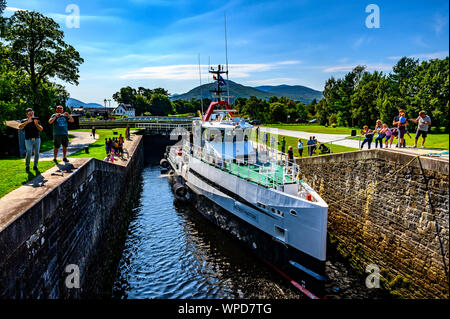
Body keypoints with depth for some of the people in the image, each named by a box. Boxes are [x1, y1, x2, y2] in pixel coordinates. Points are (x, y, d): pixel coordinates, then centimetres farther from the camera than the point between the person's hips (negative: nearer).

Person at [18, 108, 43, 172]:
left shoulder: (37, 120, 11)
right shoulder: (24, 121, 7)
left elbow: (41, 129, 0)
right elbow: (20, 127, -12)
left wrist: (36, 124, -17)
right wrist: (27, 122, -21)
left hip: (37, 139, 2)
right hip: (28, 140, -2)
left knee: (37, 153, 1)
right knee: (29, 153, -14)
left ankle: (35, 166, 15)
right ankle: (27, 166, 4)